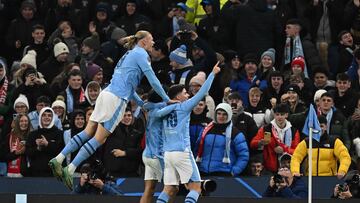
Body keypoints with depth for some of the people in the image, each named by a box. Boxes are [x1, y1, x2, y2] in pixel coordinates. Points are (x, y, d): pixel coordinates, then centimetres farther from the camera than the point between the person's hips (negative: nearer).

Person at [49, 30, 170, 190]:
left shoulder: (130, 54, 25)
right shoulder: (141, 54, -2)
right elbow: (152, 79, -6)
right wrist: (166, 100, 2)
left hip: (107, 94, 9)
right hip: (116, 99, -9)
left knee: (88, 132, 6)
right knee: (99, 139, -8)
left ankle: (58, 160, -1)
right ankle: (70, 170, -13)